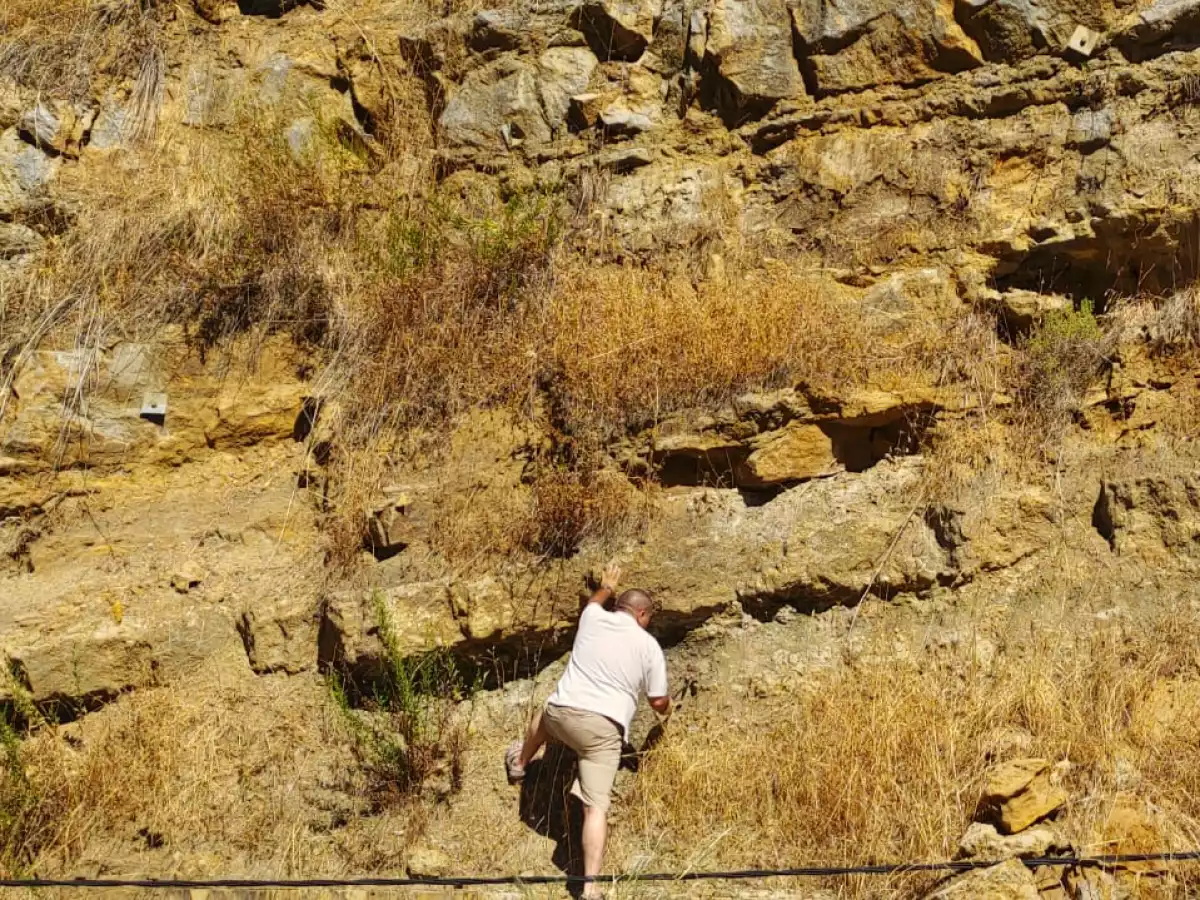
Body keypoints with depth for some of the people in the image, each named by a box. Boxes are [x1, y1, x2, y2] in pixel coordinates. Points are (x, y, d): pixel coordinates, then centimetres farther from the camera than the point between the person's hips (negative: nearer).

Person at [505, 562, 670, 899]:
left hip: (562, 713, 3)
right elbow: (658, 702, 8)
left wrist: (607, 586, 58)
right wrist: (668, 706, 32)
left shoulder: (593, 619, 9)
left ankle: (519, 762, 64)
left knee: (544, 715, 41)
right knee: (596, 807, -6)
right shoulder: (649, 646, 2)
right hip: (603, 728, -3)